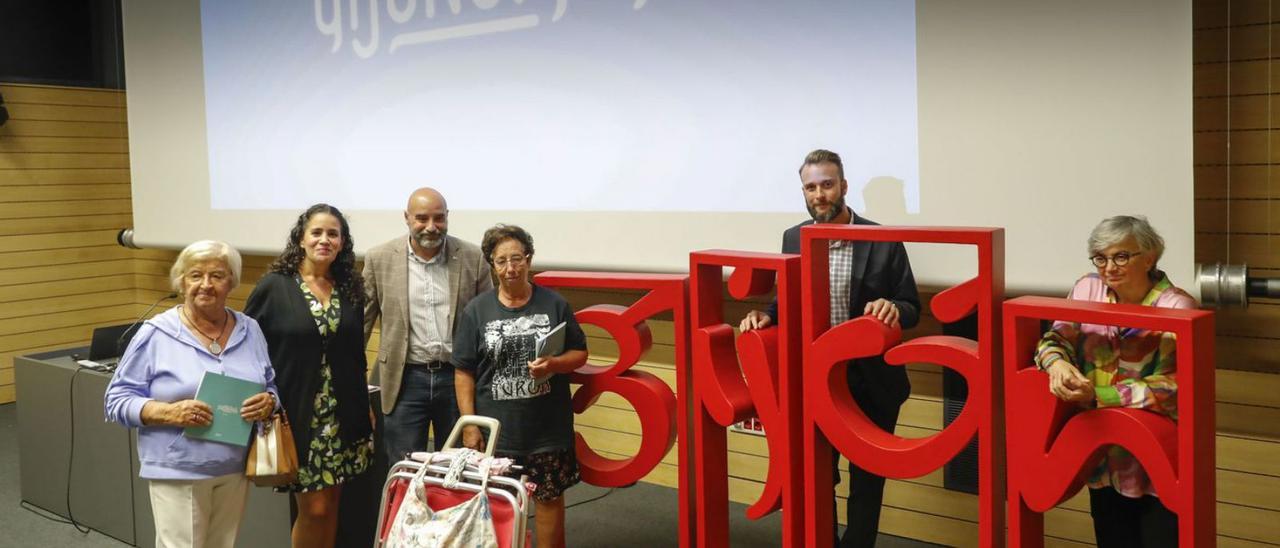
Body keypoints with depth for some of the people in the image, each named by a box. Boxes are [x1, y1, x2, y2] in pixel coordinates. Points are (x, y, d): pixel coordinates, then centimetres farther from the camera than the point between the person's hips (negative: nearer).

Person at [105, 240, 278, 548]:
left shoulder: (250, 331, 7)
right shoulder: (156, 334, -5)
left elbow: (273, 387, 13)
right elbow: (118, 399, -3)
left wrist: (268, 403, -11)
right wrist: (169, 412, -20)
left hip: (235, 471, 4)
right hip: (178, 472, -4)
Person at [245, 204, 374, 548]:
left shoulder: (350, 290, 8)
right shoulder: (274, 287, -6)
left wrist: (366, 407, 15)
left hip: (342, 417, 4)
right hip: (297, 416, -4)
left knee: (331, 503, 9)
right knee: (313, 507, -3)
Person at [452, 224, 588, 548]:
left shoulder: (553, 304, 1)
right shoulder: (477, 310, 0)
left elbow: (579, 354, 6)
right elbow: (464, 372, 0)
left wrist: (553, 364, -15)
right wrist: (469, 425, -5)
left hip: (548, 427, 0)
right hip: (496, 429, 0)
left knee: (549, 498, 8)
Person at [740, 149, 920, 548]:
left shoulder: (883, 241, -8)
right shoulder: (793, 239, 2)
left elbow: (912, 309, -5)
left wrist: (893, 308, -27)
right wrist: (767, 316, -10)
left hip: (870, 381, -2)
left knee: (866, 477, 11)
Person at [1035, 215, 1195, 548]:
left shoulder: (1177, 308, -14)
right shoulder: (1087, 289, 0)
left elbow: (1175, 385, -21)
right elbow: (1056, 338, -1)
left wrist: (1095, 395, -26)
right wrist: (1058, 364, -26)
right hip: (1104, 457, 4)